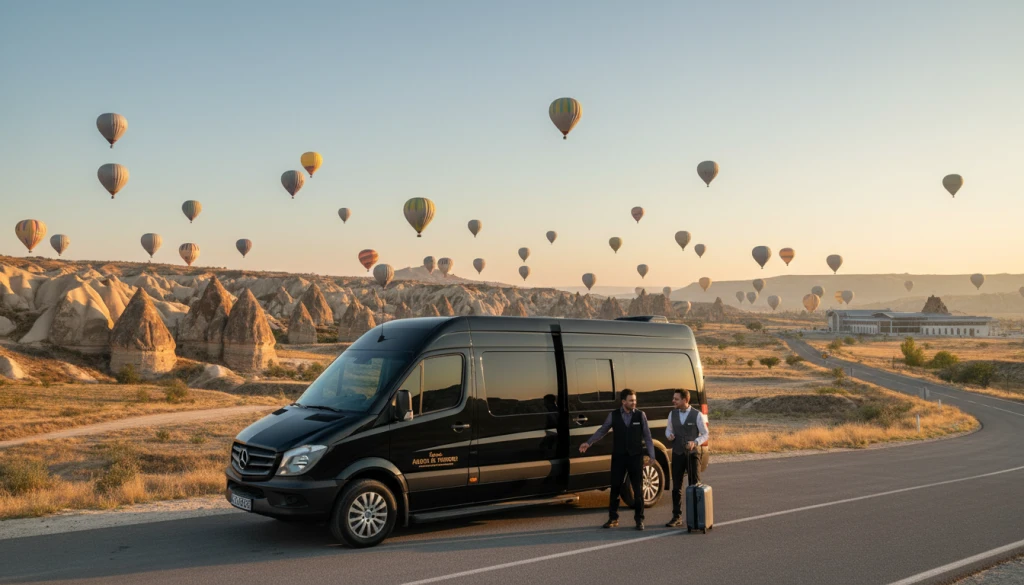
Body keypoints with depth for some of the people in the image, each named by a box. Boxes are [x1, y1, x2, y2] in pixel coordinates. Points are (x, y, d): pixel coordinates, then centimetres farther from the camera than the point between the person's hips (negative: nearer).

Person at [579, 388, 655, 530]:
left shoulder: (640, 415, 0)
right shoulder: (613, 415, -1)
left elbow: (647, 436, 2)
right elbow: (602, 430, 5)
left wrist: (652, 455, -3)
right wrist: (588, 443, -2)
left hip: (635, 456, 0)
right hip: (618, 456, 0)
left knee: (638, 489, 4)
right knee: (615, 488, 5)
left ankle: (639, 519, 14)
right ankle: (613, 518, 16)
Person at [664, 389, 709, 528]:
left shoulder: (697, 415, -7)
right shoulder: (672, 414, 4)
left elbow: (705, 434, -3)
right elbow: (669, 429, 16)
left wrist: (695, 442, -20)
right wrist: (669, 435, -8)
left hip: (692, 454, -3)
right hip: (677, 454, 3)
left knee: (695, 485, 5)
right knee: (676, 486, 4)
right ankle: (677, 517, 11)